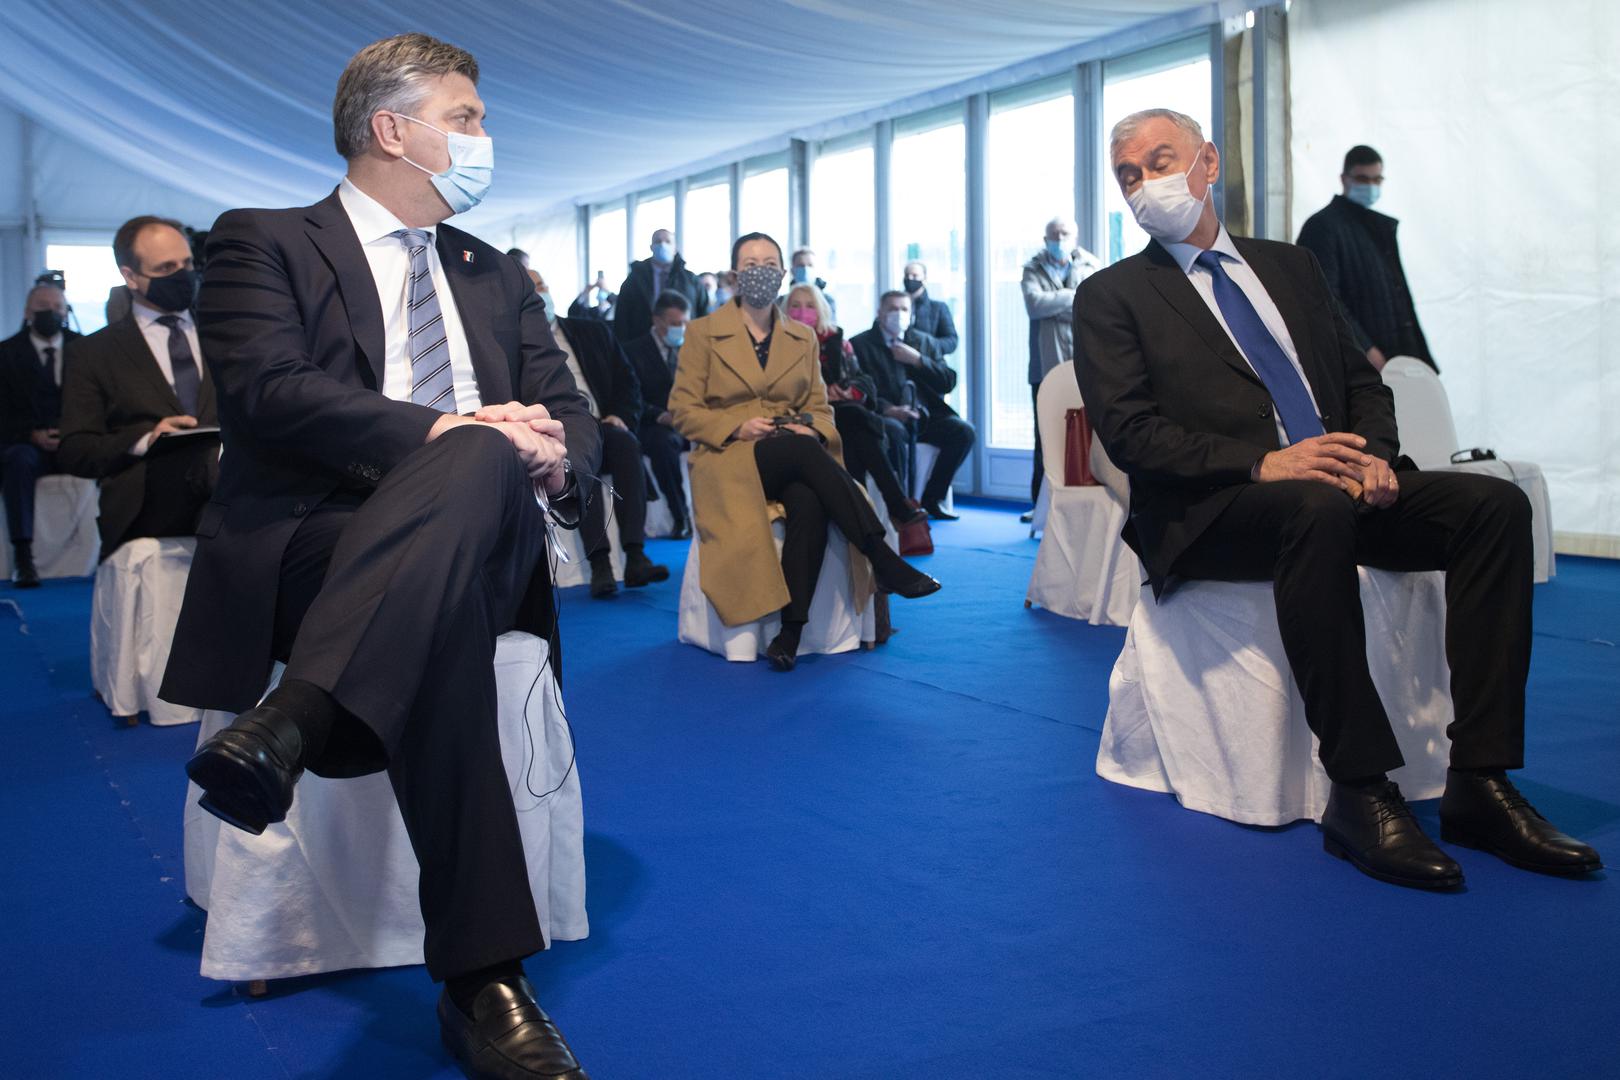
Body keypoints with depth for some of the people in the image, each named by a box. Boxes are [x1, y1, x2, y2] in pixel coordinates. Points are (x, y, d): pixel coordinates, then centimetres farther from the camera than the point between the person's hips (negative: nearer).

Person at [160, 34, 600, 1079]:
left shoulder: (497, 276, 28)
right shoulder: (262, 241, 10)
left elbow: (570, 415, 17)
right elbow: (265, 389, -10)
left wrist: (555, 458, -10)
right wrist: (430, 431, -24)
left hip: (478, 542, 4)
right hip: (312, 546, -3)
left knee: (489, 456, -36)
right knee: (441, 619, -41)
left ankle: (289, 726, -49)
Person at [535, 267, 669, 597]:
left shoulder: (593, 332, 21)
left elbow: (628, 382, 17)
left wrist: (620, 416, -4)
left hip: (603, 427, 3)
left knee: (626, 442, -31)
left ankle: (635, 557, -39)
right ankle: (599, 563, -44)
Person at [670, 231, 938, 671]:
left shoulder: (803, 338, 18)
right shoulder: (703, 332, 7)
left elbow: (819, 408, 15)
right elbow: (683, 409, 2)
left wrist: (811, 429, -10)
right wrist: (738, 427, -15)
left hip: (794, 460, 3)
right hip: (728, 458, -3)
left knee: (810, 504, -35)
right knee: (802, 450, -35)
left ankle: (791, 631, -35)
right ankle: (885, 562, -36)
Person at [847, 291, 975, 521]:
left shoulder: (926, 341, 20)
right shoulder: (859, 344, 8)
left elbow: (948, 383, 11)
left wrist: (917, 360, -3)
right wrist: (887, 409, -22)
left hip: (924, 416, 4)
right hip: (886, 416, -4)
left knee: (963, 431, -21)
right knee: (893, 431, -38)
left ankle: (932, 498, -8)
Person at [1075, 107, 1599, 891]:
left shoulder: (1289, 266, 22)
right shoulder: (1111, 297, 6)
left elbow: (1363, 381, 19)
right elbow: (1130, 433, -7)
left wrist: (1372, 453, -5)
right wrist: (1263, 464, -21)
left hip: (1337, 490, 6)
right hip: (1210, 516, -5)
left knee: (1494, 504, -19)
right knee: (1317, 510, -37)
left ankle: (1479, 782, -19)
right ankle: (1358, 792, -31)